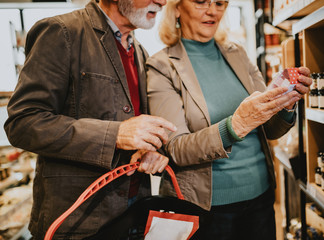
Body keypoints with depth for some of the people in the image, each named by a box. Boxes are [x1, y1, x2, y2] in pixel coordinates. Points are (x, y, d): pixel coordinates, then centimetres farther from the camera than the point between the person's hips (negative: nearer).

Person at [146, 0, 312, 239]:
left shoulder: (238, 54, 4)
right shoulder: (162, 67, -10)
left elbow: (269, 130, 6)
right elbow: (176, 150, -19)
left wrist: (286, 106, -15)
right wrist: (236, 125, -33)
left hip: (260, 193, 5)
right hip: (206, 204, -4)